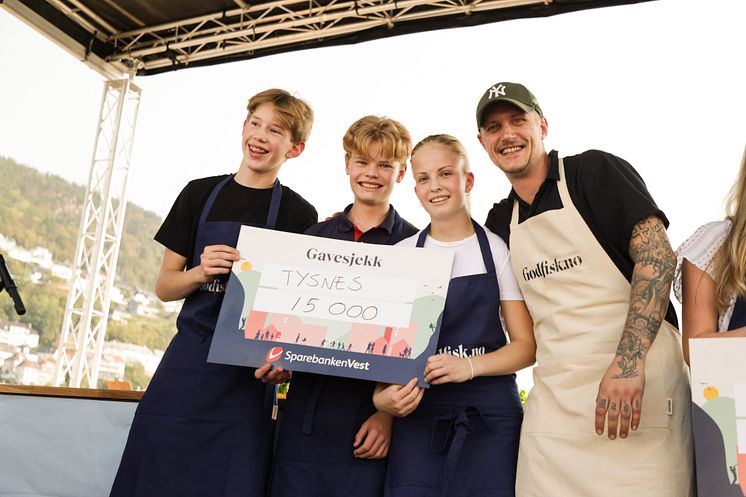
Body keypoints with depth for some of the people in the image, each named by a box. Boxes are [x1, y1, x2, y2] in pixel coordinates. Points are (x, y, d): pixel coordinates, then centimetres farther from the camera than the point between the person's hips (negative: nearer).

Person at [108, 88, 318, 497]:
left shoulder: (300, 214, -2)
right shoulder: (200, 194, 6)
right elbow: (164, 287, 8)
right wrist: (202, 272, -13)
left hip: (249, 374, -2)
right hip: (188, 360, 3)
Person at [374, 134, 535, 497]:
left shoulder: (498, 249, 0)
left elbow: (526, 346, 0)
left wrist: (470, 366, -17)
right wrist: (382, 396, -13)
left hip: (490, 416, -1)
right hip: (417, 414, 2)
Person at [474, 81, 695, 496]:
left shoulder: (596, 171, -2)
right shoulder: (500, 222, 13)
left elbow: (657, 255, -13)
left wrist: (629, 360, -24)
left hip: (641, 383, -4)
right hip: (552, 398, 5)